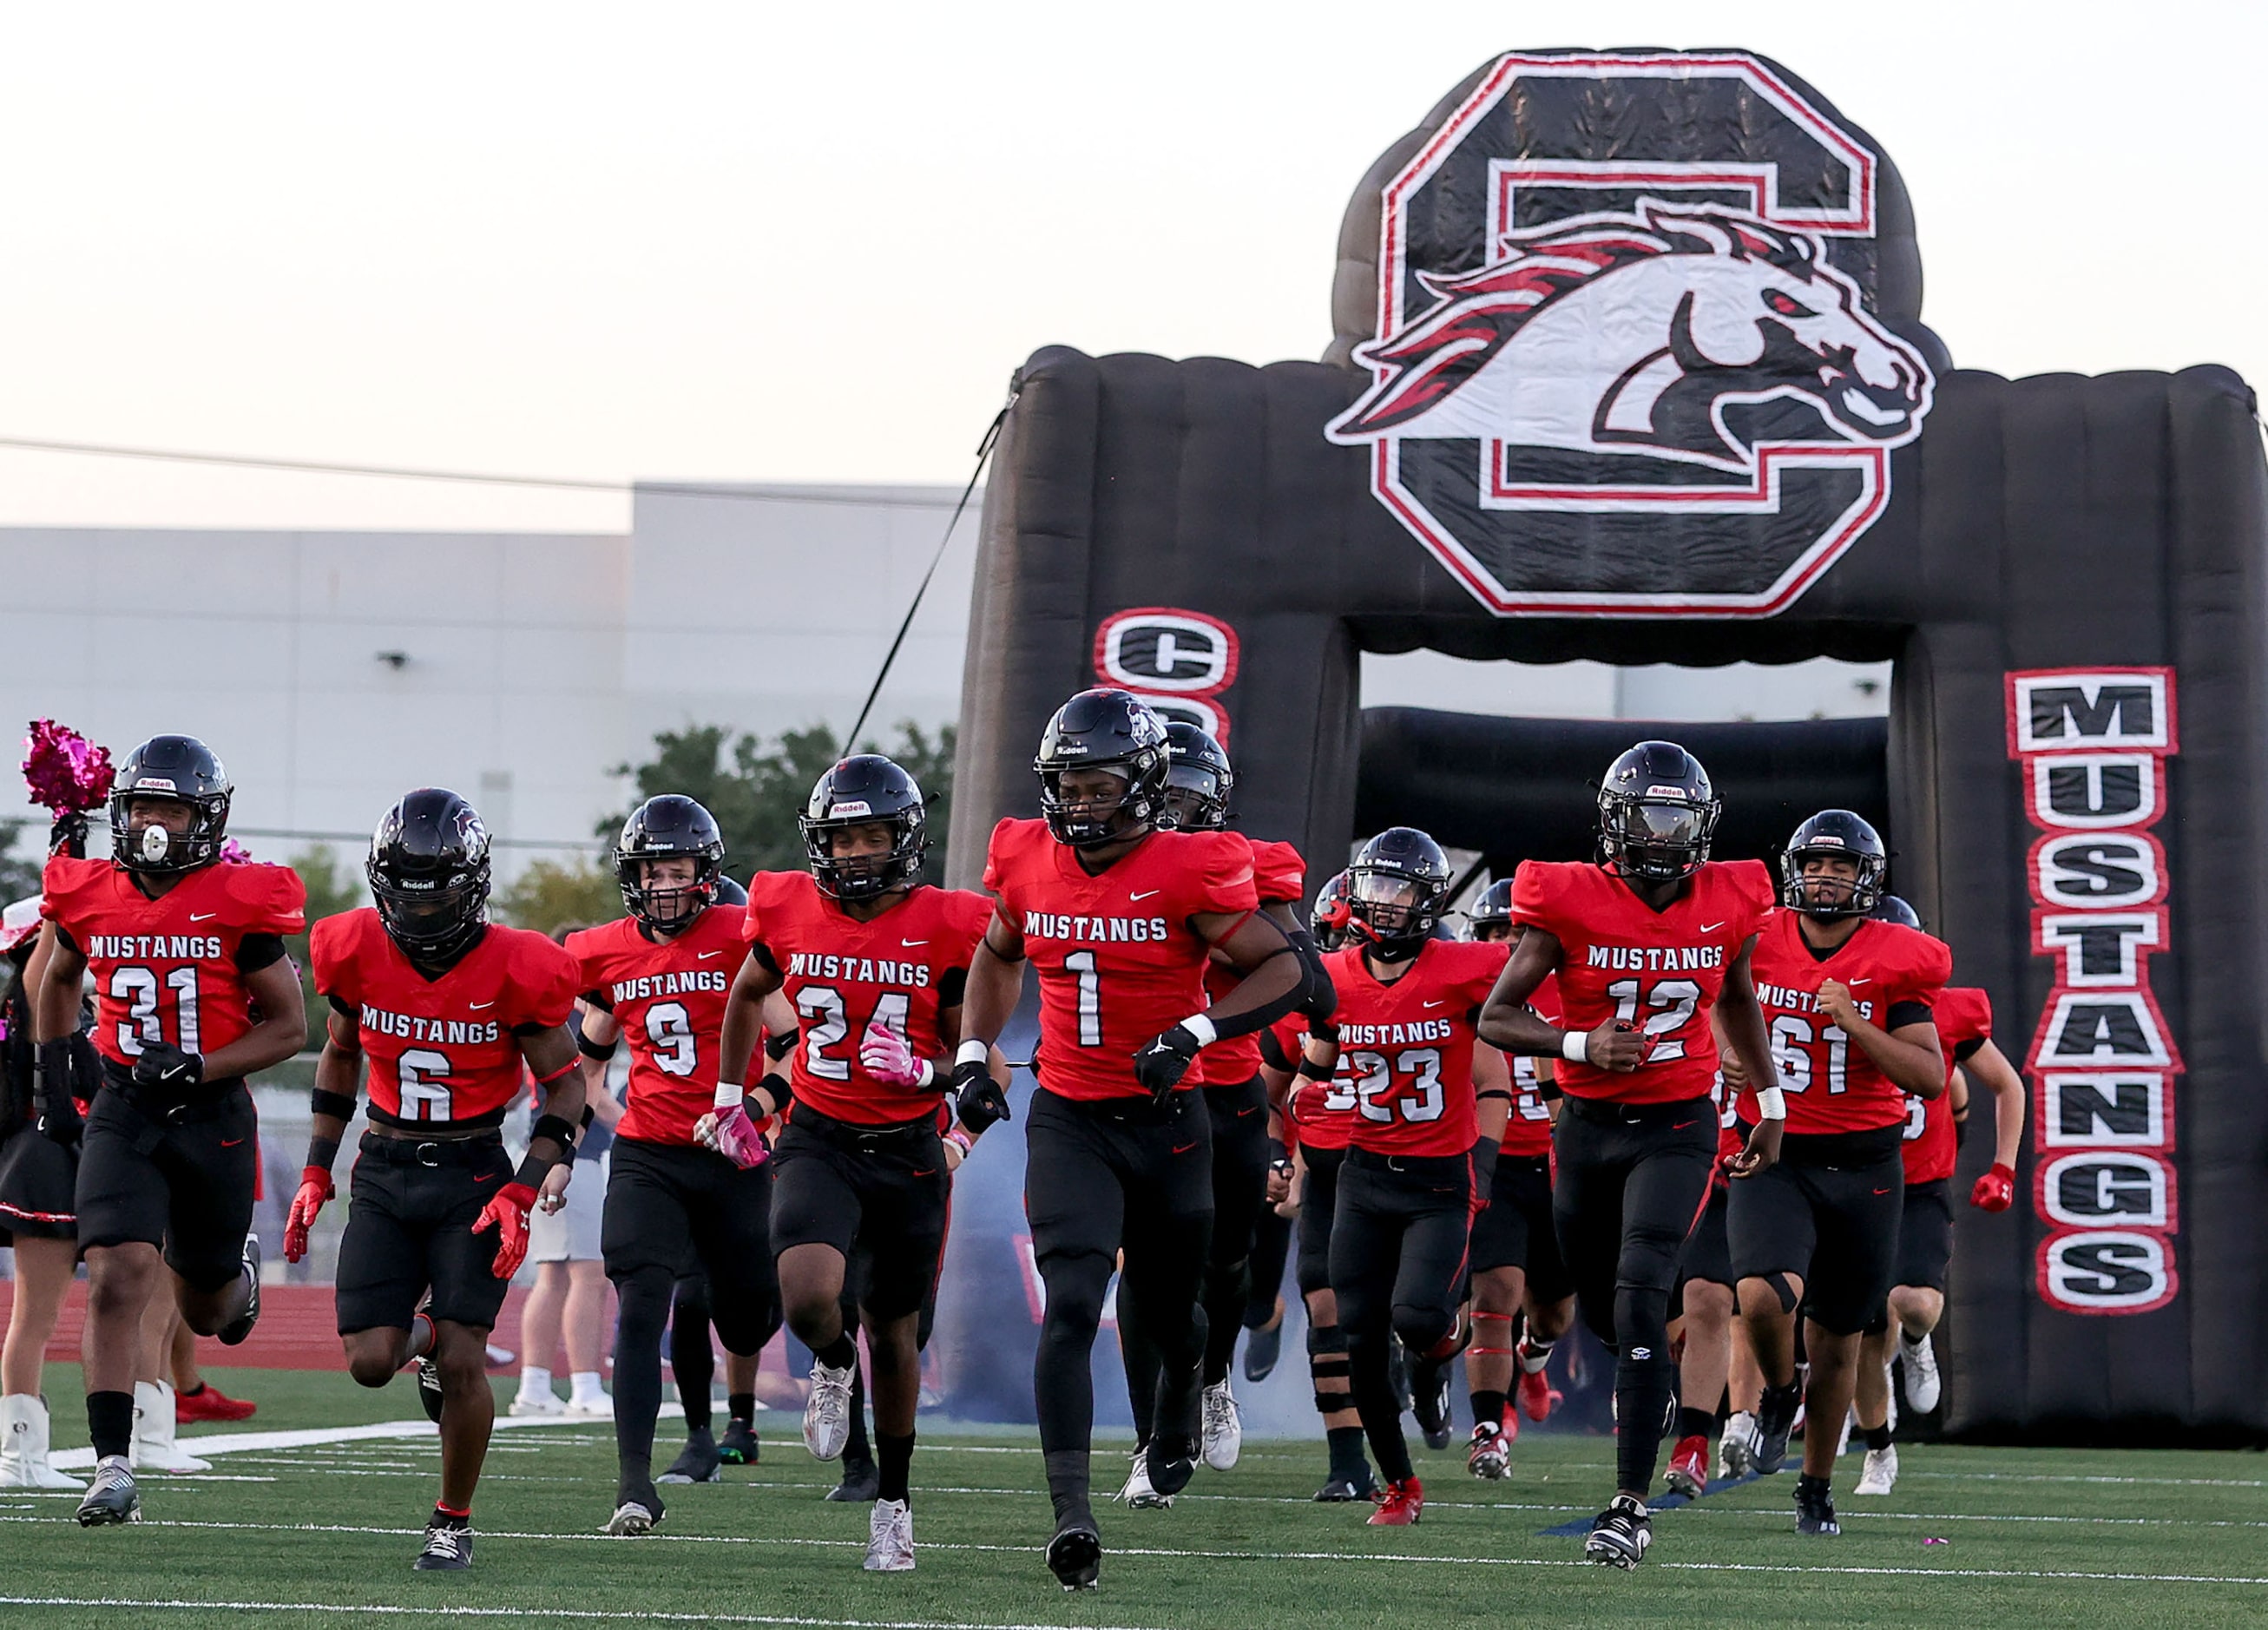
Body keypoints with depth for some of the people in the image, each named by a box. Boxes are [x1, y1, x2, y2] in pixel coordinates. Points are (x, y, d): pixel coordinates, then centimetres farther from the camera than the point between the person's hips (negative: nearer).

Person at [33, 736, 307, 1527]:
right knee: (116, 1281, -18)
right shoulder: (89, 898, 0)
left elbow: (289, 1027, -5)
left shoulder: (239, 906, -10)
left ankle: (236, 1270, 54)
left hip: (214, 1115, -1)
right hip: (122, 1111, 1)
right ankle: (113, 1471, -18)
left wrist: (198, 1068, -17)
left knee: (204, 1311, 15)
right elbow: (59, 979, 22)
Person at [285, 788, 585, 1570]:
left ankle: (453, 1522, 7)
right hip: (384, 1170, 3)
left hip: (472, 1175, -3)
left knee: (461, 1359, -11)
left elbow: (564, 1084, -6)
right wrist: (316, 1171, 10)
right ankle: (422, 1333, 31)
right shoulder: (357, 952, -5)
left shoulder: (514, 970, -15)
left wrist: (523, 1193, -16)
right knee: (370, 1361, -5)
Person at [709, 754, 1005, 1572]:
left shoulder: (943, 929, -9)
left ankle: (893, 1498, 31)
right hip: (818, 1138, 0)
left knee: (893, 1334, 12)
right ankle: (832, 1361, 11)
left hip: (907, 1151, 0)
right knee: (807, 1295, -26)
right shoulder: (789, 913, -4)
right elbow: (748, 995, 19)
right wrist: (731, 1095, 23)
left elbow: (982, 1065, -4)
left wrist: (924, 1069, -24)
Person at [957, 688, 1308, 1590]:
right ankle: (1070, 1512, -22)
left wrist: (1195, 1032, -23)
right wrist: (973, 1052, 12)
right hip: (1067, 1121, 1)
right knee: (1071, 1306, -17)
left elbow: (1285, 970, -12)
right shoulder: (1029, 863, 0)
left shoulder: (1188, 872, -14)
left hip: (1165, 1119, -1)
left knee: (1170, 1310, 16)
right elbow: (999, 953, 21)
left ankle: (1179, 1413, 52)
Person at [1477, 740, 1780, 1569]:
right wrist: (1580, 1045, -24)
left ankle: (1630, 1504, -20)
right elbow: (1495, 1018, -7)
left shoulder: (1726, 904, -3)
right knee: (1602, 1310, 15)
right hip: (1589, 1123, 1)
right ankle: (1649, 1384, 54)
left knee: (1640, 1293, -19)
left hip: (1677, 1126, -1)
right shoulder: (1570, 902, -11)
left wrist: (1771, 1103, 22)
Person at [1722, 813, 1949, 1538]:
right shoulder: (1754, 945, -1)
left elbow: (1930, 1078, -10)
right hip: (1774, 1158, 0)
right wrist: (1725, 1060, -7)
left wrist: (1853, 1022, -19)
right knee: (1765, 1298, -26)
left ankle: (1816, 1486, 30)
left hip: (1862, 1170, 1)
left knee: (1837, 1337, 10)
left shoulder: (1895, 963, -5)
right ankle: (1778, 1394, 9)